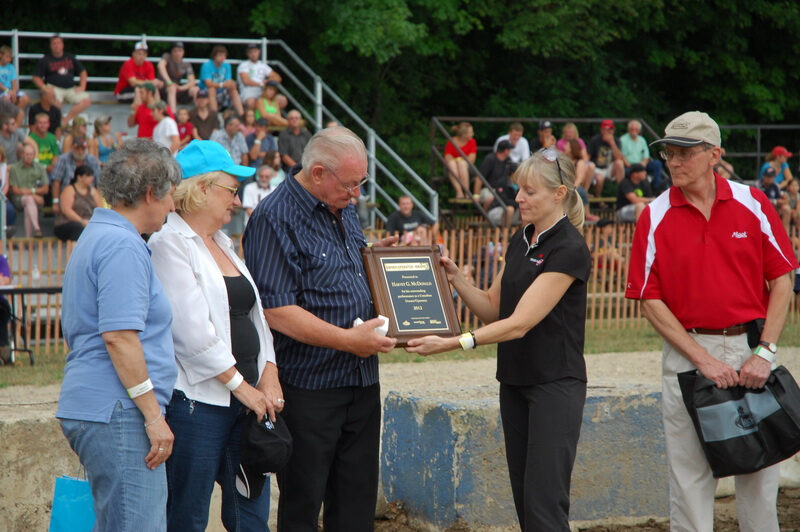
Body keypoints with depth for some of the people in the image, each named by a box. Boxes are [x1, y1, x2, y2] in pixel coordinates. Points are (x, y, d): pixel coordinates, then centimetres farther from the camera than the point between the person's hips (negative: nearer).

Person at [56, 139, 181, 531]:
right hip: (118, 412, -11)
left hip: (88, 408, 11)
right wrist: (153, 415, -19)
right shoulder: (123, 246, -13)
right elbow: (118, 336, -21)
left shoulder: (95, 236, 20)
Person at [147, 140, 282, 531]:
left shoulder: (224, 245, 19)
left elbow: (254, 315, 18)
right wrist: (241, 386, -13)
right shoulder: (169, 243, -8)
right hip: (196, 399, -8)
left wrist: (268, 376, 2)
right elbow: (193, 331, -16)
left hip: (247, 397, 8)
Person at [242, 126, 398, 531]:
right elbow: (275, 309, -22)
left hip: (362, 380, 8)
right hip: (309, 387, -8)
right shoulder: (275, 218, -15)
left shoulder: (344, 210, 13)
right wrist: (347, 340, -22)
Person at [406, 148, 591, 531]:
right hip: (515, 381, 9)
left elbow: (520, 323, -23)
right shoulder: (521, 240, 10)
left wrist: (453, 343, -29)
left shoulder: (568, 249, -17)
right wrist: (455, 278, -2)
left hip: (555, 385, -9)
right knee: (524, 499, 9)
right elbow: (493, 309, 15)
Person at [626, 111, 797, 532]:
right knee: (688, 472, 3)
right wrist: (702, 359, -10)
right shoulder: (655, 217, -1)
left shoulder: (752, 204, 0)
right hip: (687, 352, 0)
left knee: (759, 469, 7)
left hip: (751, 348, 1)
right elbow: (650, 300, -2)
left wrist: (764, 352, -8)